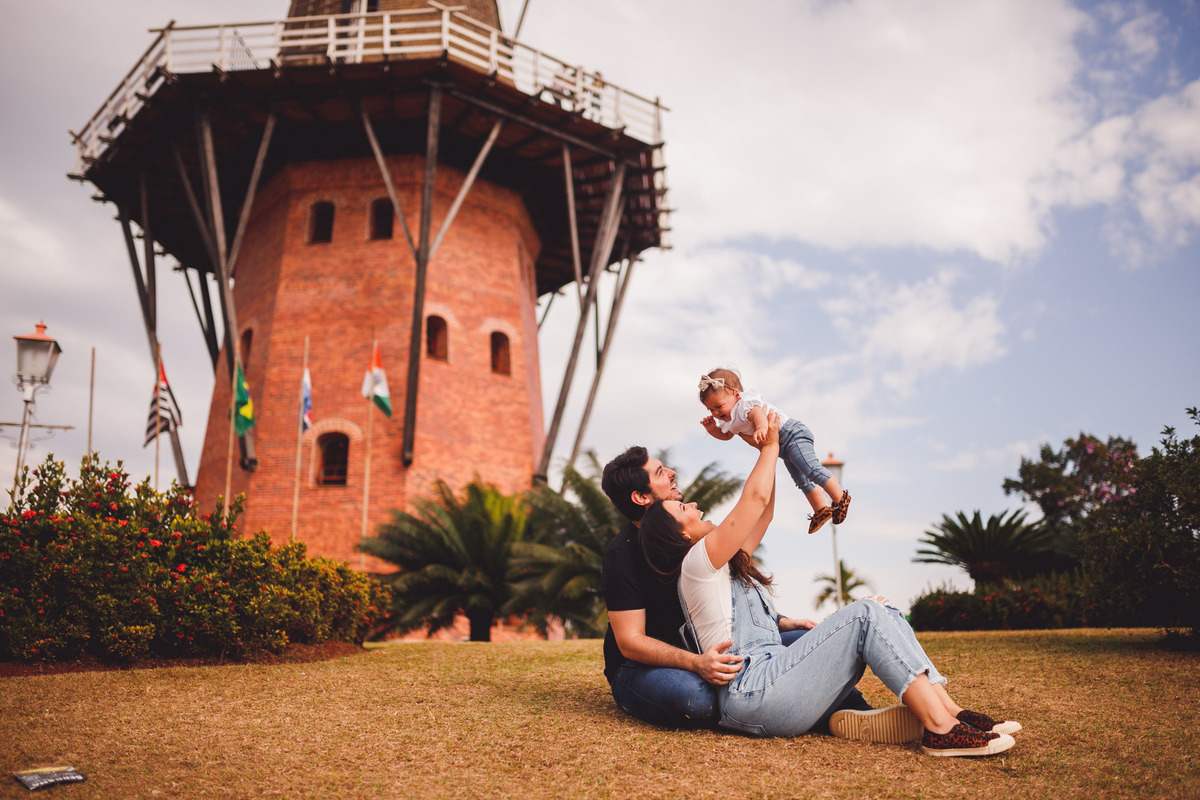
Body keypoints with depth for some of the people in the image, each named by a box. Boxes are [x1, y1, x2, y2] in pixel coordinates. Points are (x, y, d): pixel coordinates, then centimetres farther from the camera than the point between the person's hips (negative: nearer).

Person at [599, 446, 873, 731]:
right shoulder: (622, 554, -17)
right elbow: (629, 642, -22)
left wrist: (781, 622, 1)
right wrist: (696, 663, -38)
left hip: (699, 654, 7)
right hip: (639, 668, -7)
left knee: (806, 641, -7)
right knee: (695, 697, -41)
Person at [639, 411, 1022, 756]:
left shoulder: (723, 564, 25)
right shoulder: (697, 563, -6)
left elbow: (763, 514, 30)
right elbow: (755, 498, -10)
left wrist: (768, 452, 31)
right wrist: (770, 447, 5)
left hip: (773, 679, 10)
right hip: (754, 694, -10)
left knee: (877, 609, 1)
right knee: (866, 615, -15)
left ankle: (948, 709, -10)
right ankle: (940, 729, -22)